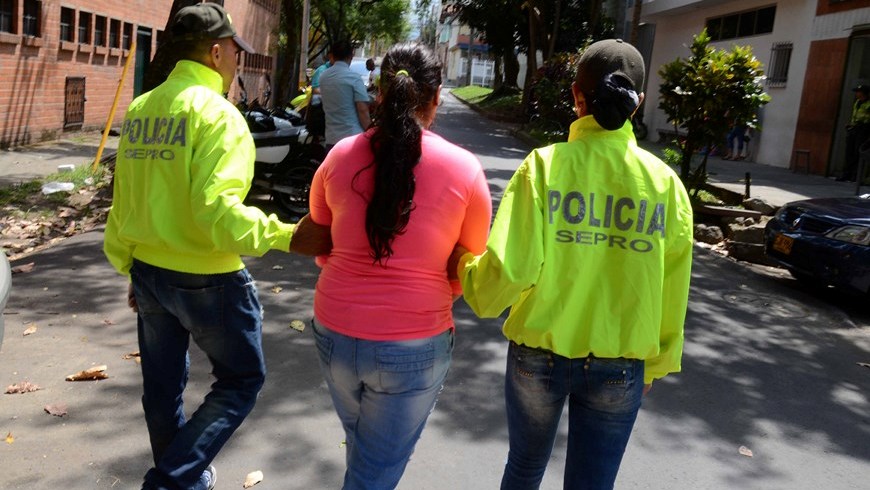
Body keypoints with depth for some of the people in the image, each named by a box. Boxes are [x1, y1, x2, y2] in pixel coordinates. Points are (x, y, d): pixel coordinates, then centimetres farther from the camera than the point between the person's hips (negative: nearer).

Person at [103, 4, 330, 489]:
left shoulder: (140, 110, 7)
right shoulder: (216, 112, -16)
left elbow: (122, 202, 12)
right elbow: (217, 209, -27)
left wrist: (129, 268, 22)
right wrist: (291, 237, -25)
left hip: (148, 271, 8)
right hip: (206, 279, -8)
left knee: (162, 386, 20)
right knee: (241, 380, 11)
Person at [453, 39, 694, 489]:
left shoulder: (545, 164, -13)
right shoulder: (665, 181, -6)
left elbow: (509, 270, -20)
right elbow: (671, 294, -1)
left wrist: (466, 266, 1)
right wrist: (657, 361, 14)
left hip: (539, 355, -1)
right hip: (619, 366, 1)